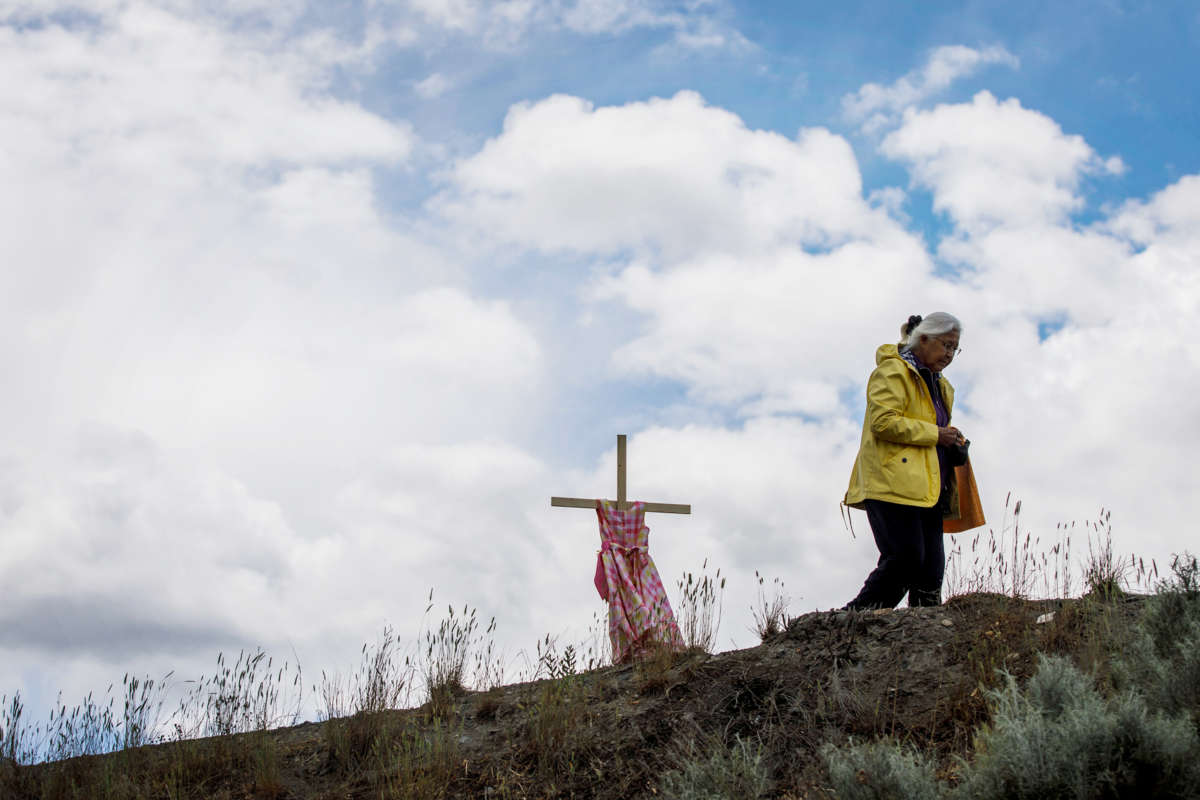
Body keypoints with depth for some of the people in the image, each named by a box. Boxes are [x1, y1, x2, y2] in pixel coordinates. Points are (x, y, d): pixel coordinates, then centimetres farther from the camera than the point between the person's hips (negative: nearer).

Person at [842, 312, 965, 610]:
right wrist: (935, 435, -14)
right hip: (894, 483, -9)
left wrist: (953, 445, 11)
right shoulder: (892, 371, -3)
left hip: (926, 489, 9)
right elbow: (883, 421, -15)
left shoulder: (939, 386, 27)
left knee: (931, 568, 0)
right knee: (906, 559, -17)